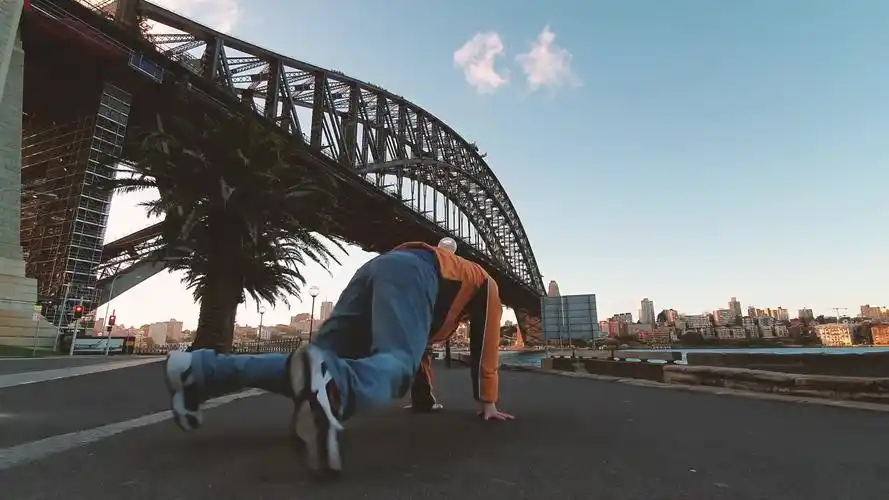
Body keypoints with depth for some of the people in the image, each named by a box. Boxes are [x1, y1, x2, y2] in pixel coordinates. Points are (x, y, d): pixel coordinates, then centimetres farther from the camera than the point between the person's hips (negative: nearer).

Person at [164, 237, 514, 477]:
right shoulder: (485, 282, 33)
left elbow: (419, 342, 47)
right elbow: (485, 344, 22)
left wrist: (424, 397, 51)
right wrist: (487, 402, 27)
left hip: (375, 267, 7)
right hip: (410, 270, -6)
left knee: (325, 365, -3)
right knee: (396, 362, -26)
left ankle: (200, 370, -12)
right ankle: (331, 383, -60)